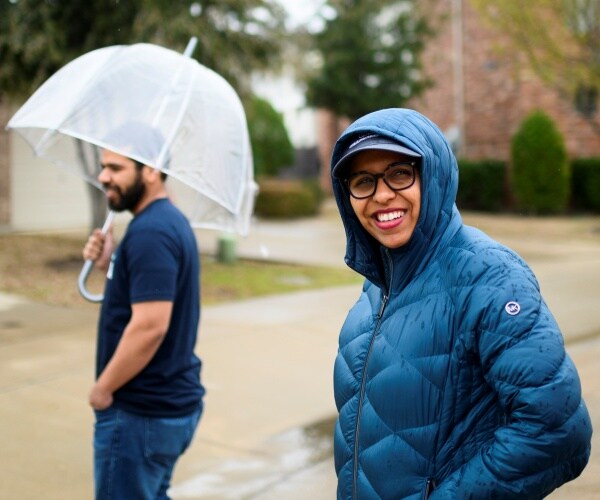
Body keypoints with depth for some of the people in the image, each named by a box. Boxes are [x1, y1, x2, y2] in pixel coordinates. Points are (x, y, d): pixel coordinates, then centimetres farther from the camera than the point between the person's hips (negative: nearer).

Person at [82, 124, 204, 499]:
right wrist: (110, 265, 0)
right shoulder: (170, 220, 11)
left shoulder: (149, 232, -21)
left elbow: (149, 326, -28)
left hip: (141, 412, -10)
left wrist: (102, 389, -16)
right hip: (172, 402, 10)